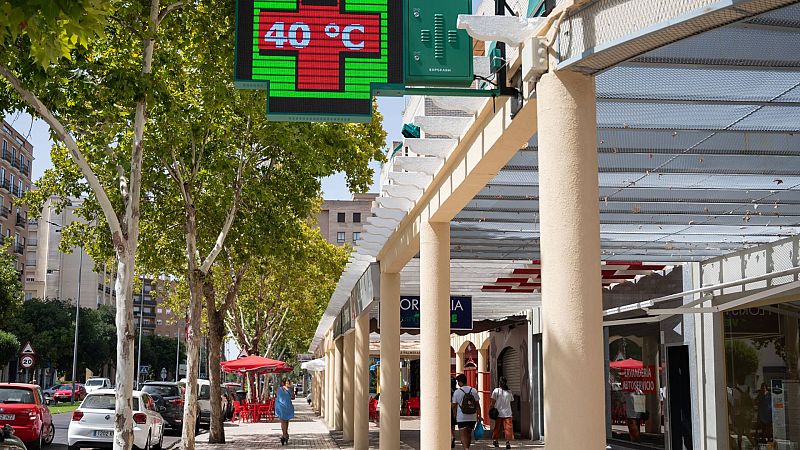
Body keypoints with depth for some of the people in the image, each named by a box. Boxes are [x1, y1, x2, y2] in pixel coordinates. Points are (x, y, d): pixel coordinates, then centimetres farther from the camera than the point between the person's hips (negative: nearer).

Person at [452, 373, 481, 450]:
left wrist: (455, 415, 15)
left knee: (463, 435, -4)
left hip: (461, 418, -3)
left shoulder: (457, 392, -6)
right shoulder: (474, 391, 2)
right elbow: (477, 405, 4)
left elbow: (454, 405, 0)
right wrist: (479, 415, 11)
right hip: (472, 417, 3)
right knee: (469, 434, 18)